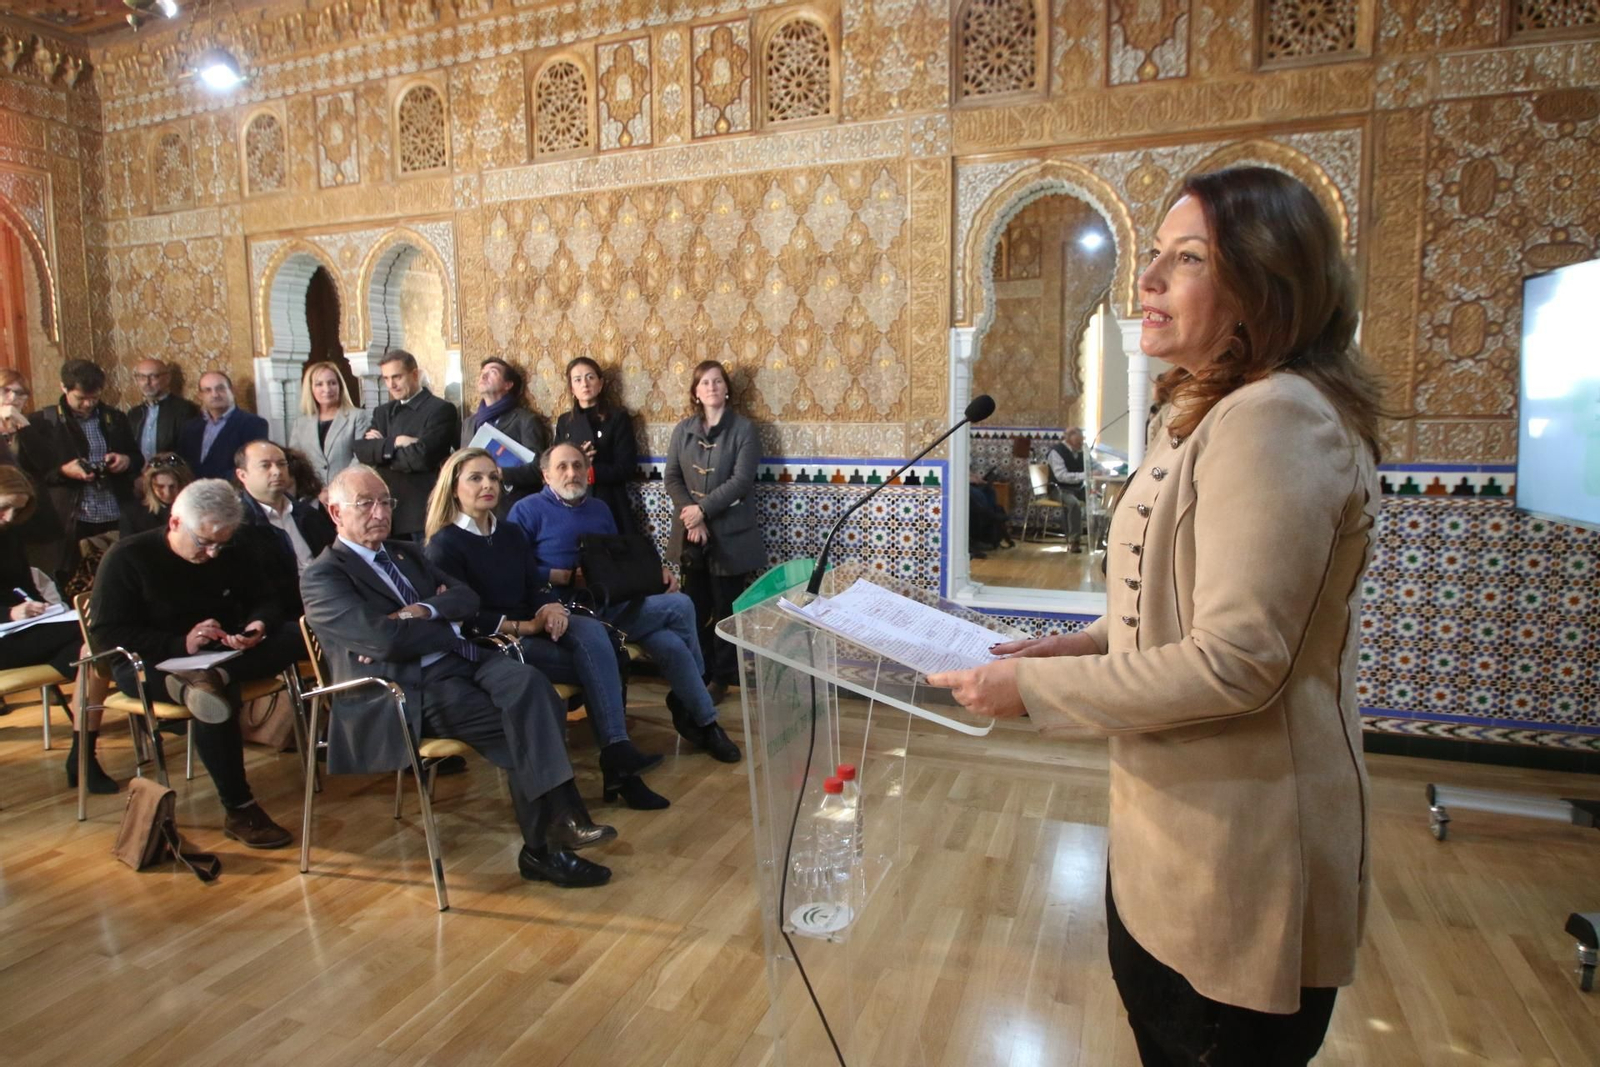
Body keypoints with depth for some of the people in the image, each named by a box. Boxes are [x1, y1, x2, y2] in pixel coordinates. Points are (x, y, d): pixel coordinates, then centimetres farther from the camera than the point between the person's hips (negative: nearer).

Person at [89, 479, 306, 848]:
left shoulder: (232, 555, 5)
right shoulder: (128, 557, -7)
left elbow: (263, 602, 12)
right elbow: (105, 632, -12)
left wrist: (257, 626, -14)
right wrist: (181, 644, -25)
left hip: (223, 654, 5)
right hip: (148, 665, -5)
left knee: (299, 633, -20)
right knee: (218, 693, -37)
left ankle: (211, 677, -44)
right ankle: (239, 811, -31)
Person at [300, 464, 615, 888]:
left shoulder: (405, 553, 23)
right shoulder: (321, 577, 0)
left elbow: (467, 598, 13)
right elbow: (384, 638, -15)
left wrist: (427, 611, -8)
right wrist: (451, 629, -1)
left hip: (459, 661, 6)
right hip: (410, 688, -6)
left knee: (528, 683, -26)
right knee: (523, 726, -23)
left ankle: (561, 817, -26)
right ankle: (543, 848, -12)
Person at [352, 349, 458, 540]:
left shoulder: (441, 410, -6)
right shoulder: (383, 412, 16)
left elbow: (422, 456, -18)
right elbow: (361, 450, 3)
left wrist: (381, 450, -3)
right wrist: (394, 443, -14)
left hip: (423, 515, -6)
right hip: (387, 512, 6)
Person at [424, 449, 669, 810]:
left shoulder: (512, 533, 17)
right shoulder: (444, 545, -4)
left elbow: (534, 586, 14)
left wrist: (551, 607, -11)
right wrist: (524, 626, -16)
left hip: (532, 628, 6)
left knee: (593, 632, -29)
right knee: (596, 662, -25)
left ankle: (617, 752, -35)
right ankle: (617, 756, -18)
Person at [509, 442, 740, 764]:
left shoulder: (599, 509, 21)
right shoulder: (528, 510, 1)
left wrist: (656, 570, 0)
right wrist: (570, 577, -17)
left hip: (614, 604, 6)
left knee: (672, 645, -23)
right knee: (680, 606, -19)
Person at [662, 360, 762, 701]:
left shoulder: (743, 428, -4)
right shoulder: (683, 429, 8)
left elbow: (741, 481, -12)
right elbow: (671, 477, 3)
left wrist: (702, 509, -17)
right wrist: (691, 515, -12)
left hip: (729, 534, -3)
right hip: (692, 533, 3)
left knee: (725, 609, 4)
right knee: (695, 607, 8)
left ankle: (721, 677, 16)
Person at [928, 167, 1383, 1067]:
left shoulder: (1274, 420, -23)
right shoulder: (1220, 416, 11)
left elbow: (1236, 662, -27)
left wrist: (1038, 688, -20)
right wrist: (1083, 643, 3)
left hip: (1239, 849, -10)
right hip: (1178, 825, 10)